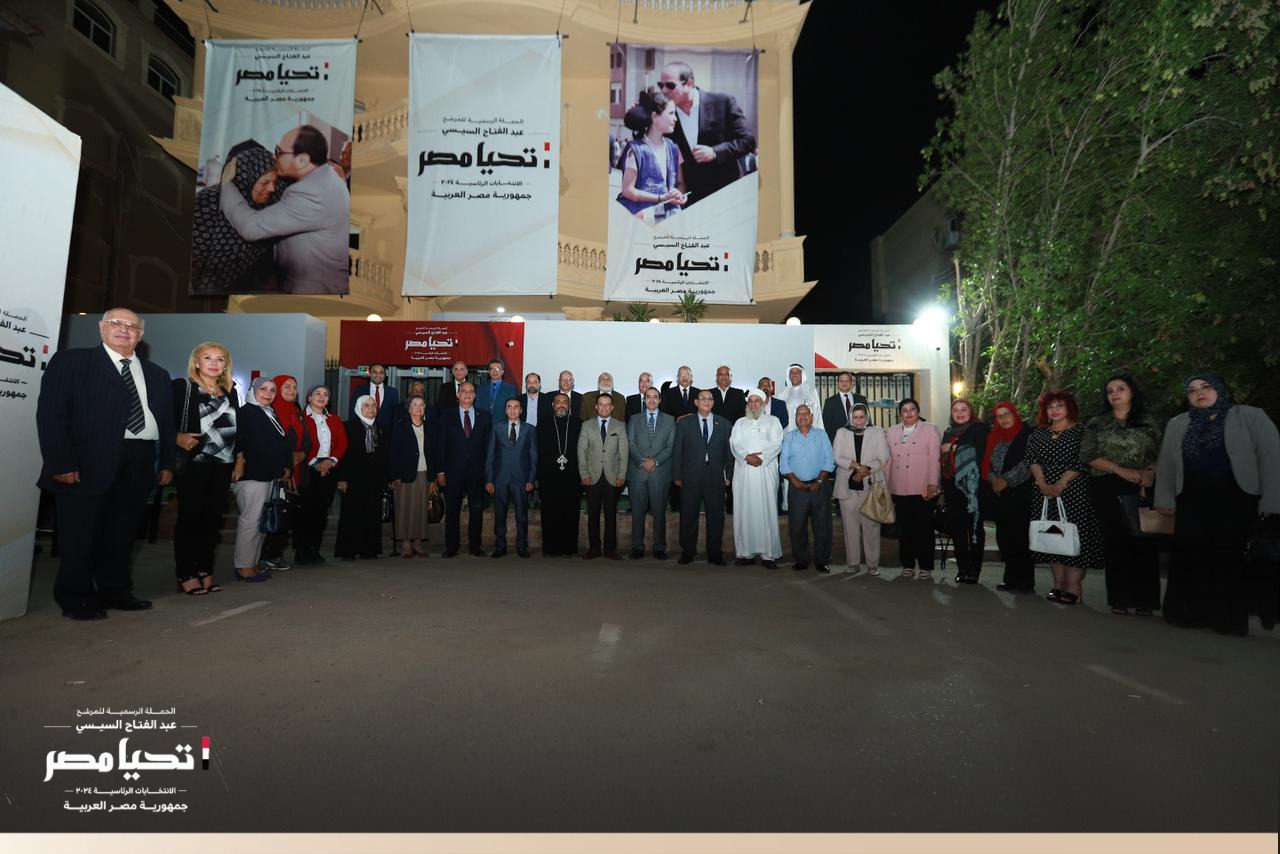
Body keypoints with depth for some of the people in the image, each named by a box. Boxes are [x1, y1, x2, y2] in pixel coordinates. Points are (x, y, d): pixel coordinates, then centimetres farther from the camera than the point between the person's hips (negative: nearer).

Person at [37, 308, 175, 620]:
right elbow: (50, 413, -4)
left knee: (123, 532, 10)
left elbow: (166, 421, 16)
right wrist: (61, 463, -12)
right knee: (80, 532, 2)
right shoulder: (70, 361, 4)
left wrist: (166, 464, 9)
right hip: (90, 462, -4)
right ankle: (76, 599, 14)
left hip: (140, 462, 4)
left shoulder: (157, 374, 17)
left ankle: (115, 590, 21)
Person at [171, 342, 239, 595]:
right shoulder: (182, 387, -1)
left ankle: (205, 572, 16)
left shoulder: (230, 392, 14)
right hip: (194, 463, -5)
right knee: (190, 518, 0)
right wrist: (177, 438, -22)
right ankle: (186, 576, 7)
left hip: (223, 465, 5)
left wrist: (239, 457, 10)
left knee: (213, 518, 8)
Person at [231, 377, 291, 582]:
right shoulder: (246, 412, -3)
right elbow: (239, 441, -14)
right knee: (250, 519, -7)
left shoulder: (271, 415, 21)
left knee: (262, 522, 10)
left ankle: (253, 563, 17)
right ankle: (244, 567, -2)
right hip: (251, 475, -8)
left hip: (269, 475, 9)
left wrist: (286, 467, 13)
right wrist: (239, 463, -21)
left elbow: (281, 444, 21)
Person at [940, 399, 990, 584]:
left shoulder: (979, 429, -1)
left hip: (971, 486, -5)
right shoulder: (949, 431, 16)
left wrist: (953, 449, -7)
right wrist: (943, 488, 15)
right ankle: (962, 567, 16)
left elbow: (977, 454, -14)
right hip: (952, 486, 6)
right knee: (956, 527, 7)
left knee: (974, 527, 1)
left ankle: (974, 569, 8)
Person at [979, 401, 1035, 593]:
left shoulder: (1027, 434, -3)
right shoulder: (994, 437, 15)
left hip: (1019, 494, -6)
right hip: (998, 495, 6)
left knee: (1019, 538, -6)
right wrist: (993, 479, -3)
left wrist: (1006, 481, -11)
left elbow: (1027, 464, -10)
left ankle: (1025, 582, 2)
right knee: (1004, 537, 6)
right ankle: (1011, 579, 15)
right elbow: (988, 463, 14)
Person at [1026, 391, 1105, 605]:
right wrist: (1043, 484, -9)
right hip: (1045, 492, 5)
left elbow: (1082, 462, -8)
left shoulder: (1081, 431, 0)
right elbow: (1032, 458, 4)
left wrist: (1060, 485, -15)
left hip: (1073, 492, -4)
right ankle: (1058, 584, 11)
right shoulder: (1039, 433, 13)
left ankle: (1074, 587, -4)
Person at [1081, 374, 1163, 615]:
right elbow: (1089, 455, 0)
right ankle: (1119, 599, 6)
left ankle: (1144, 599, 2)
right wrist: (1121, 470, -11)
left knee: (1143, 540, -4)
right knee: (1115, 541, 1)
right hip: (1108, 489, 0)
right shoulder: (1097, 423, 8)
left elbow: (1161, 454, 10)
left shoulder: (1147, 423, 11)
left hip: (1142, 489, 1)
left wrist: (1150, 472, -11)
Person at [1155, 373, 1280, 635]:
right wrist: (1165, 499, 7)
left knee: (1231, 559, -2)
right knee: (1191, 559, 1)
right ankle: (1192, 614, 11)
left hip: (1238, 502, -3)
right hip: (1192, 504, 3)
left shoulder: (1251, 417, 4)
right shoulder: (1176, 425, 15)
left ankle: (1230, 620, 10)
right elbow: (1166, 464, 14)